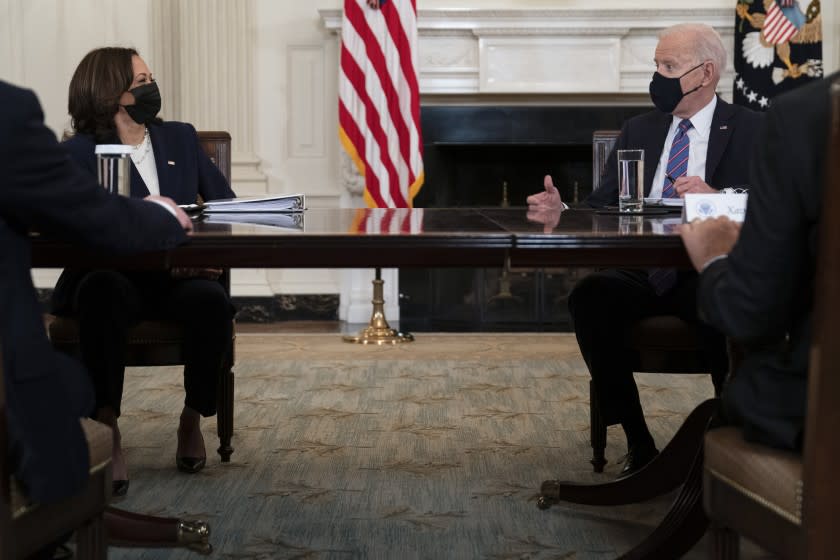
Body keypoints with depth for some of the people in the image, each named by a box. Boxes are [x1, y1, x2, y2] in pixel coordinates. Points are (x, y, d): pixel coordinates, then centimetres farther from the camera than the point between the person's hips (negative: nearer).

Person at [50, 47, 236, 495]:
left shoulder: (181, 138, 17)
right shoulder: (79, 152, 4)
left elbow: (224, 202, 14)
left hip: (178, 279, 3)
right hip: (111, 277, -3)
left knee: (211, 300, -32)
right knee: (103, 296, -38)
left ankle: (193, 420, -11)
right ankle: (107, 429, -31)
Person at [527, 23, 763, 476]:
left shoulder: (753, 130, 7)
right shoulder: (639, 130, 18)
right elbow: (604, 204, 12)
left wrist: (716, 197, -24)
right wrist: (561, 211, -9)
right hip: (642, 271, 4)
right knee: (589, 296, -28)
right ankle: (637, 442, -17)